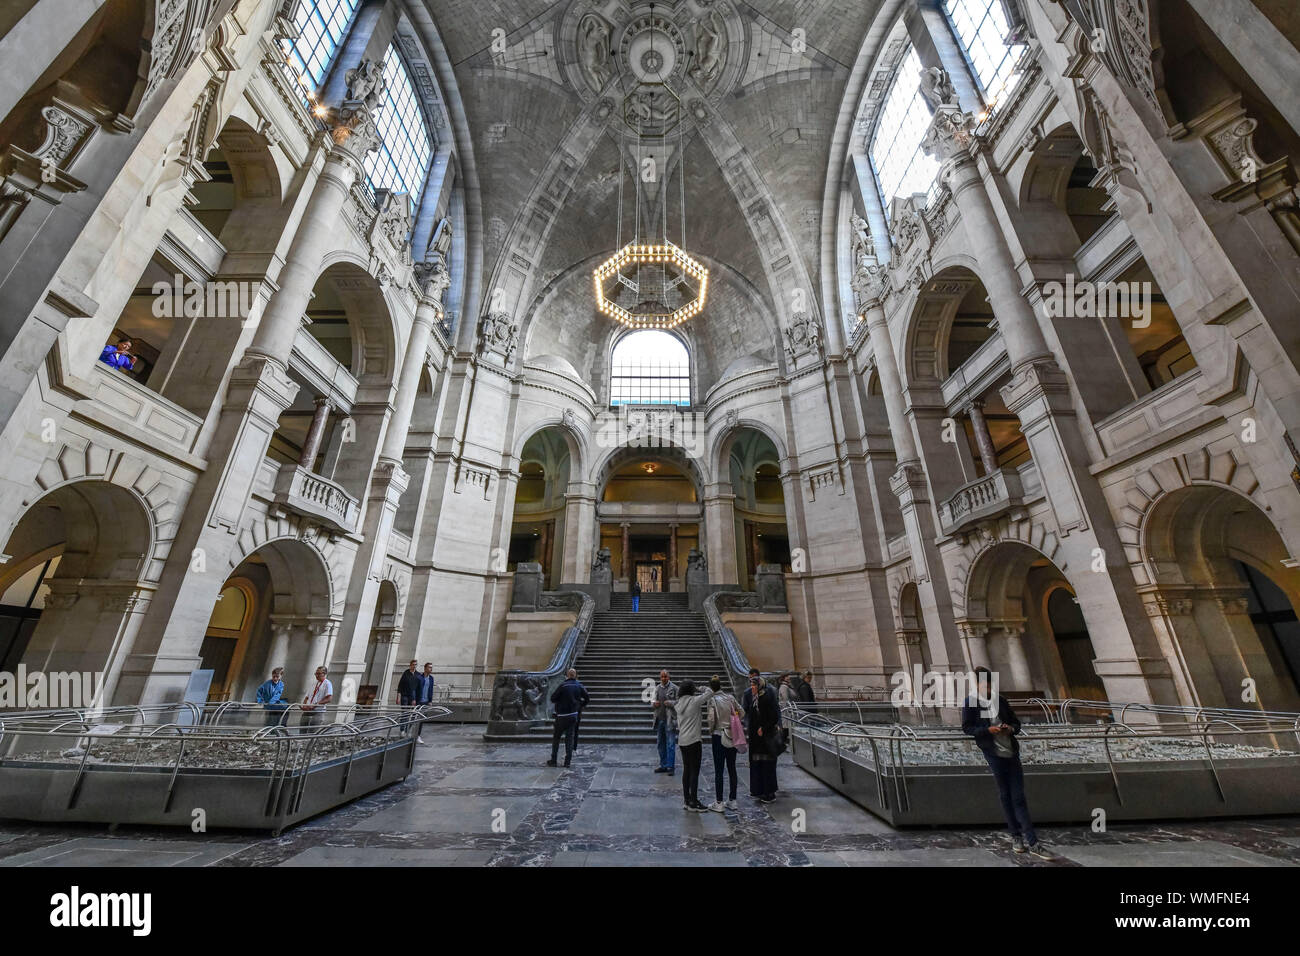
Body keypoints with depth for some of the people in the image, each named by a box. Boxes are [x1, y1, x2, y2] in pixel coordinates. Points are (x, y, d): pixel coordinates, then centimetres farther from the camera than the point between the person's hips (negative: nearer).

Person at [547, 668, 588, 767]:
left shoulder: (563, 686, -14)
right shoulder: (580, 686, -1)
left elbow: (552, 699, -10)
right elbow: (587, 699, 2)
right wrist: (579, 706, 16)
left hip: (562, 716, -3)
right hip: (574, 715, 4)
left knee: (556, 737, 12)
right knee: (569, 738, 11)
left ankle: (553, 760, 16)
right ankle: (567, 762, 9)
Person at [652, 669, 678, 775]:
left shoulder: (674, 688, -4)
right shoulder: (657, 688, 11)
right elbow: (653, 701, 20)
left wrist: (670, 703, -20)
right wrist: (654, 703, -2)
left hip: (670, 720, -5)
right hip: (659, 719, 6)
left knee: (670, 744, -3)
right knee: (661, 744, 13)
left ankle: (671, 767, 6)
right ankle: (663, 765, 24)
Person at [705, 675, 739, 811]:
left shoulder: (712, 699, -14)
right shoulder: (730, 697, 1)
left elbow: (711, 719, -17)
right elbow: (741, 712, 8)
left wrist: (710, 731, 1)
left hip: (719, 736, -5)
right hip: (732, 736, 5)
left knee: (718, 770, 3)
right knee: (732, 768, 14)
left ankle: (718, 803, 9)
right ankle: (732, 801, 22)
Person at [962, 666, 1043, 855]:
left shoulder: (1000, 700, 5)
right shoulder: (971, 703, -6)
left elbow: (1016, 722, 13)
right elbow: (966, 727, -5)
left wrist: (1011, 728, -9)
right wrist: (988, 730, -19)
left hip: (1012, 753, 3)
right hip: (994, 755, -3)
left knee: (1018, 797, 4)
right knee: (1005, 796, 8)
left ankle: (1031, 841, 10)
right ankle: (1016, 836, 22)